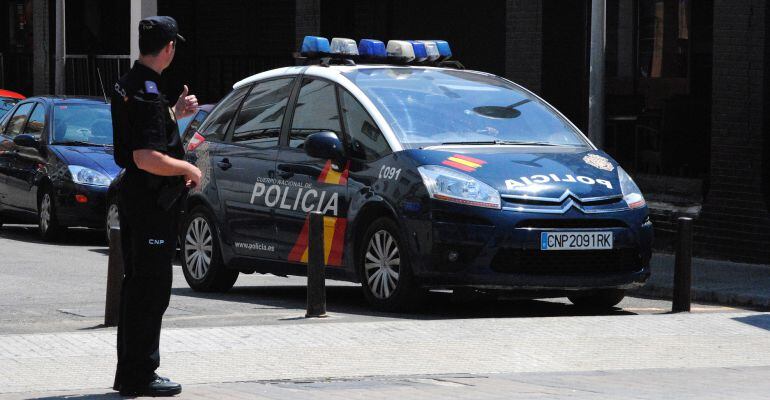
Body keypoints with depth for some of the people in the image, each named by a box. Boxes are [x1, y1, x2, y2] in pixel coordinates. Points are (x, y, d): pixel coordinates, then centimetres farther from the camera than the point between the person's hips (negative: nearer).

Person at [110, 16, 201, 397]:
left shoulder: (128, 85, 11)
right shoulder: (148, 93, -20)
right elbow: (147, 158, -26)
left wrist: (176, 113, 20)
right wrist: (189, 169, -13)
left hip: (133, 196, 10)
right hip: (153, 203, -10)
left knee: (137, 285, 15)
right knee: (151, 288, -5)